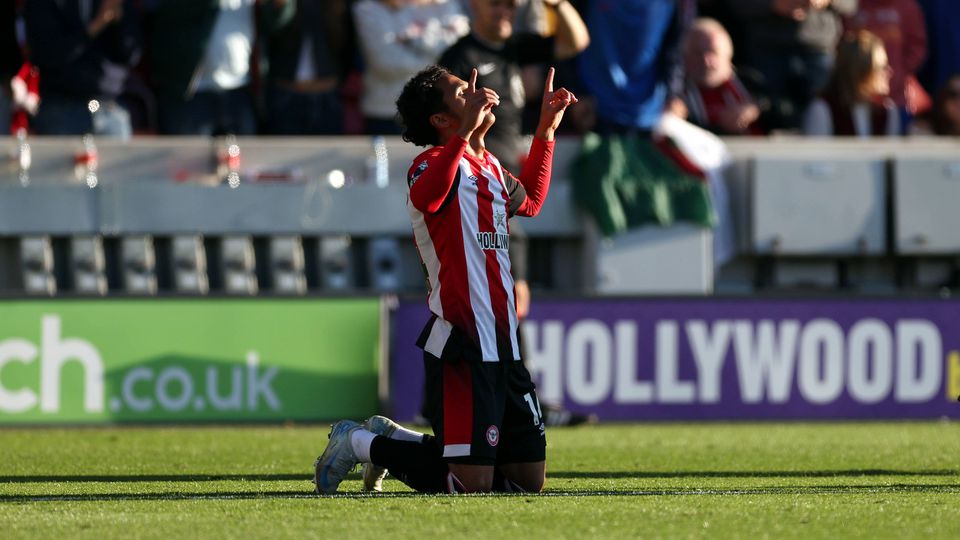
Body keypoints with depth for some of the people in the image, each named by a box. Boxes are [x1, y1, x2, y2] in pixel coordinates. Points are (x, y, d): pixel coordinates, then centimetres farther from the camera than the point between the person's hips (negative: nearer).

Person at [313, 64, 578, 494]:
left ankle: (393, 439, 26)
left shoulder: (491, 167, 18)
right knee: (471, 484, -14)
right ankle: (362, 444, 8)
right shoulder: (439, 163, -10)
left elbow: (528, 201, 40)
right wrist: (464, 132, -43)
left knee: (528, 478, 10)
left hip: (502, 345, 9)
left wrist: (545, 131, 35)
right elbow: (425, 196, -36)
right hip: (463, 346, -9)